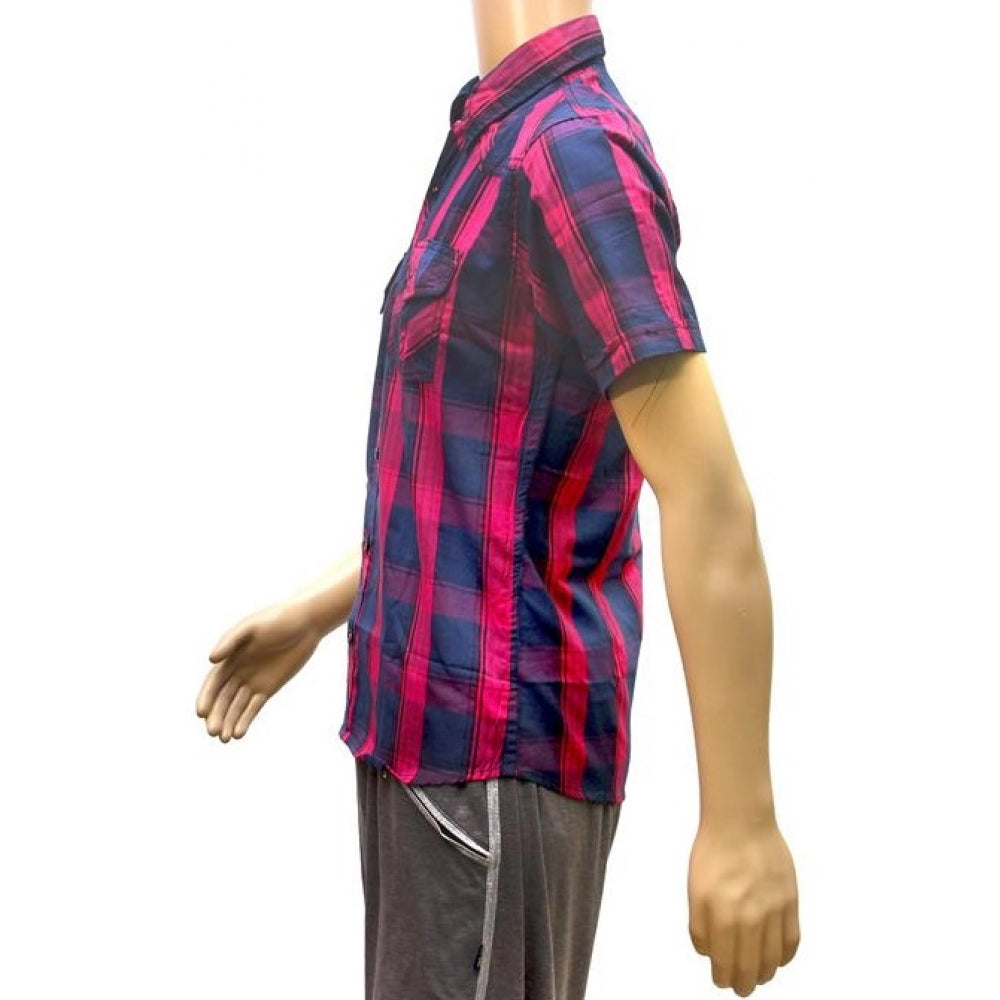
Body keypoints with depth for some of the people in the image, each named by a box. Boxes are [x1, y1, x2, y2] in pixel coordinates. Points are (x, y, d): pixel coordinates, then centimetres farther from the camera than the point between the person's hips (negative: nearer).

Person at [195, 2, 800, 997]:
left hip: (495, 754, -9)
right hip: (437, 734, 9)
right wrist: (318, 611, 20)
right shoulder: (507, 145, 11)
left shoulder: (573, 148, -19)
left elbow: (709, 499, -24)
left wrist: (741, 822, -24)